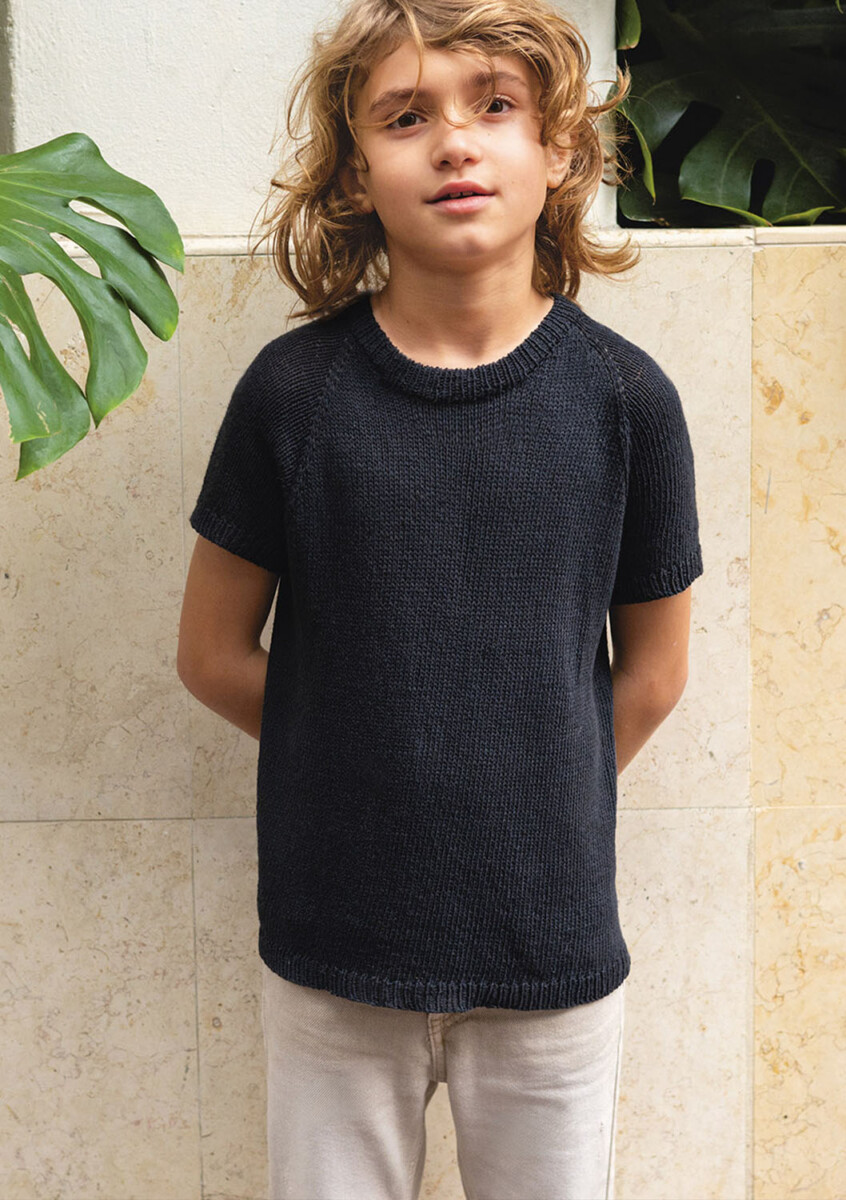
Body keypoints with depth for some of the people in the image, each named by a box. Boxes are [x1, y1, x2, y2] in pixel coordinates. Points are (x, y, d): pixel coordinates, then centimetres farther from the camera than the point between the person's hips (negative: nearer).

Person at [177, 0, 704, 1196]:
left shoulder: (623, 397, -7)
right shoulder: (293, 388, -8)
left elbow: (650, 672, 4)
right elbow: (213, 655, 2)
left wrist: (536, 797, 5)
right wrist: (368, 760, 3)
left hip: (555, 951, 1)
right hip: (332, 953, 0)